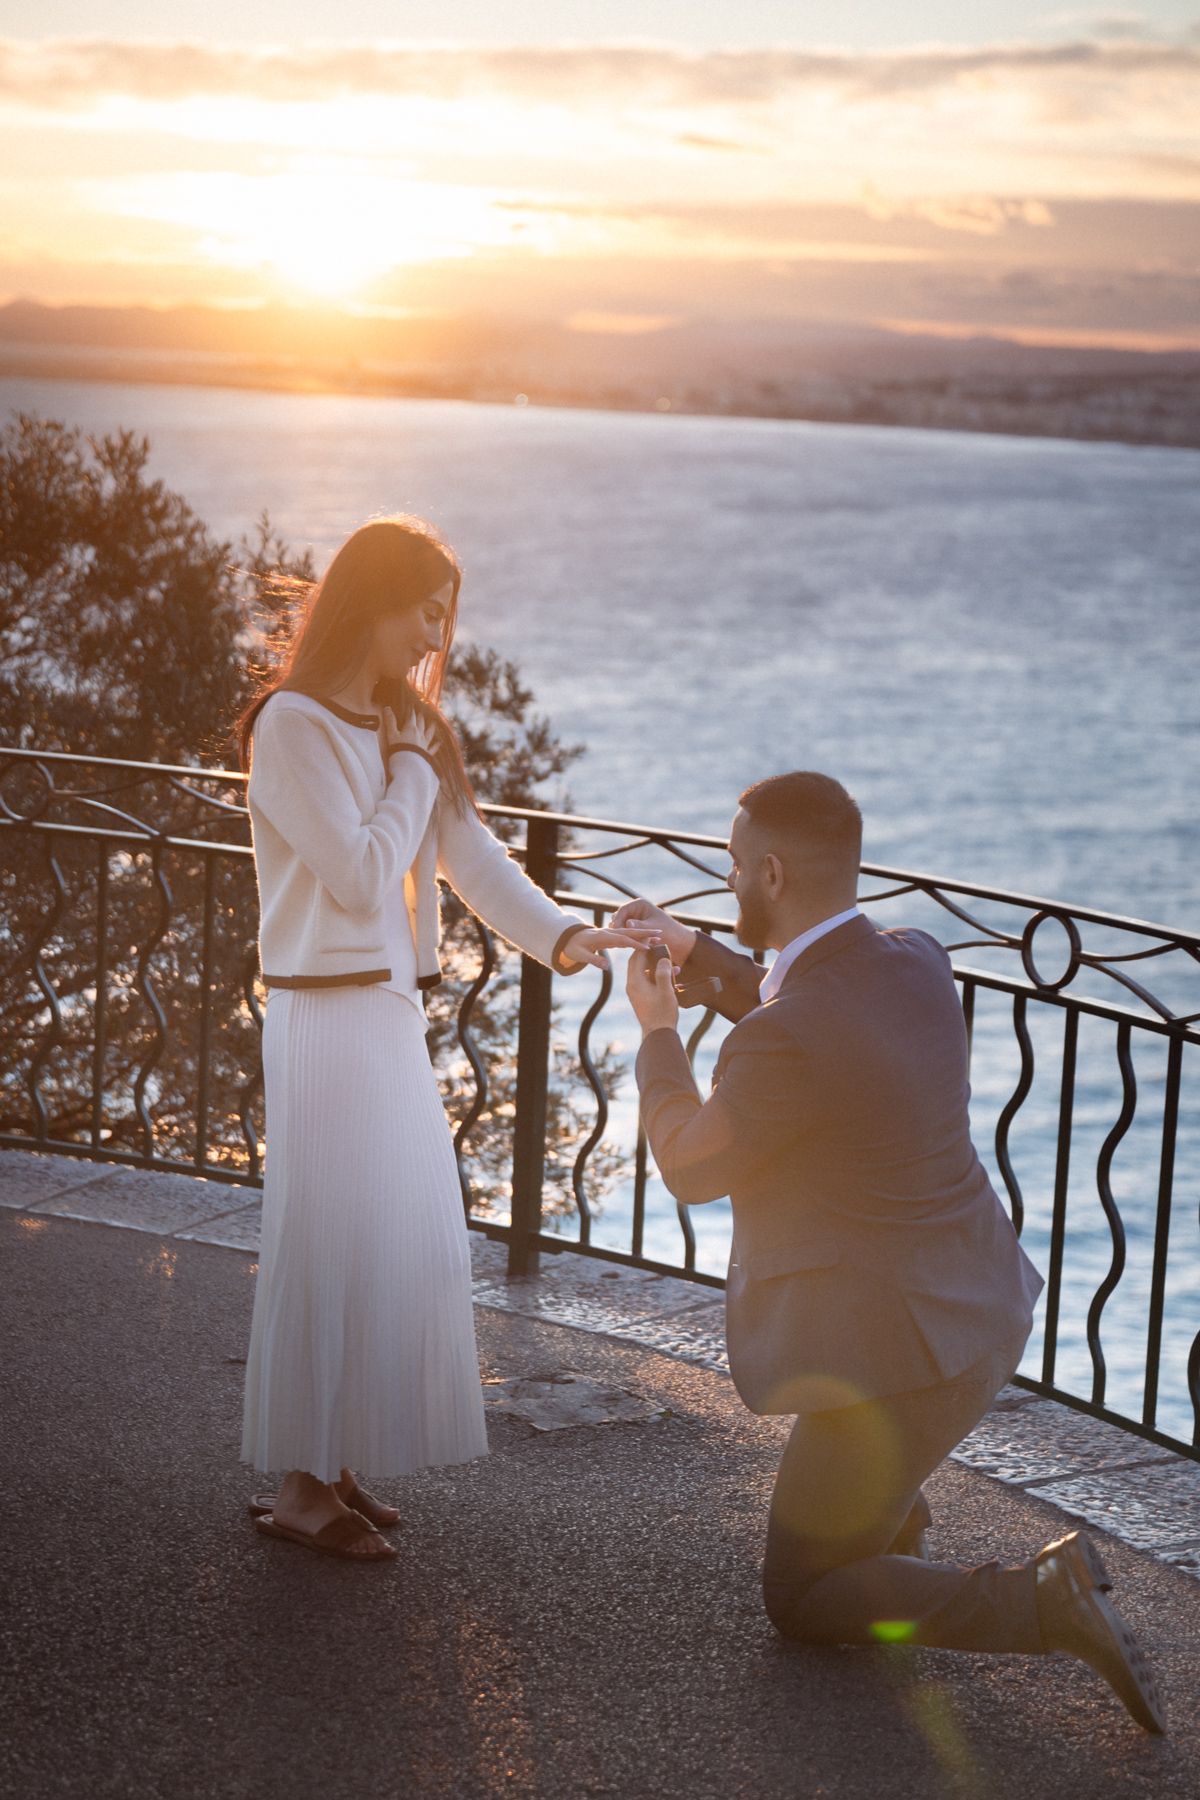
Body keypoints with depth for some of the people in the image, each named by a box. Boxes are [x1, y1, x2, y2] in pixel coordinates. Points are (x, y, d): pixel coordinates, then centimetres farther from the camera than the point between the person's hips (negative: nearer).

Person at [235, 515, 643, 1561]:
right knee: (335, 1245, -5)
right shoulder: (295, 726, -12)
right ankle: (302, 1485, 6)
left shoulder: (404, 726, 15)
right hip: (330, 1016, -9)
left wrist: (561, 934, -8)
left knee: (398, 1238, 11)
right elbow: (361, 877, -18)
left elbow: (472, 856, 6)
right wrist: (413, 768, -8)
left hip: (393, 1013, 9)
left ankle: (336, 1465, 22)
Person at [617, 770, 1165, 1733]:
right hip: (983, 1312, 8)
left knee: (800, 1599, 10)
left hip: (902, 1360, -8)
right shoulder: (918, 963, -2)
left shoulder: (782, 1039, -26)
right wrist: (694, 954, 19)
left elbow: (690, 1167, -7)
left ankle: (1042, 1599, -9)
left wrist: (657, 1032, 7)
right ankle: (888, 1507, 38)